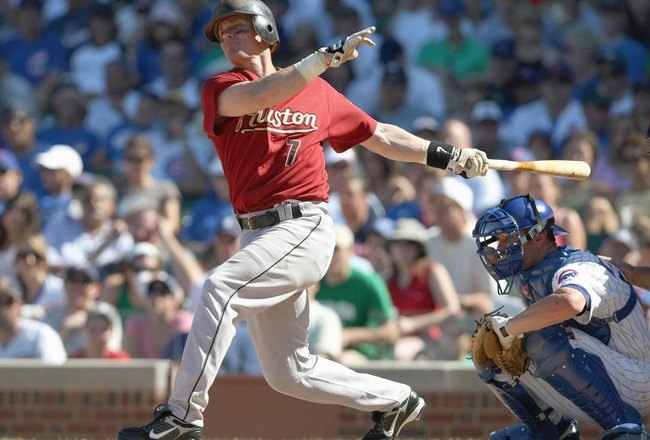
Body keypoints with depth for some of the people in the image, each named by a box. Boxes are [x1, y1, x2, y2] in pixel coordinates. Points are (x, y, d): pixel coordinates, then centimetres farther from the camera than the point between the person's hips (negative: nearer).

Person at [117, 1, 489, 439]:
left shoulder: (319, 93, 8)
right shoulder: (220, 89, 6)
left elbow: (380, 136, 17)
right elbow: (258, 97, -17)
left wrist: (446, 156, 9)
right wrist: (326, 57, -25)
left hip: (304, 227, -4)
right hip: (258, 235, 4)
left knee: (221, 288, -28)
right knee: (288, 373, 8)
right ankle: (396, 401, 28)